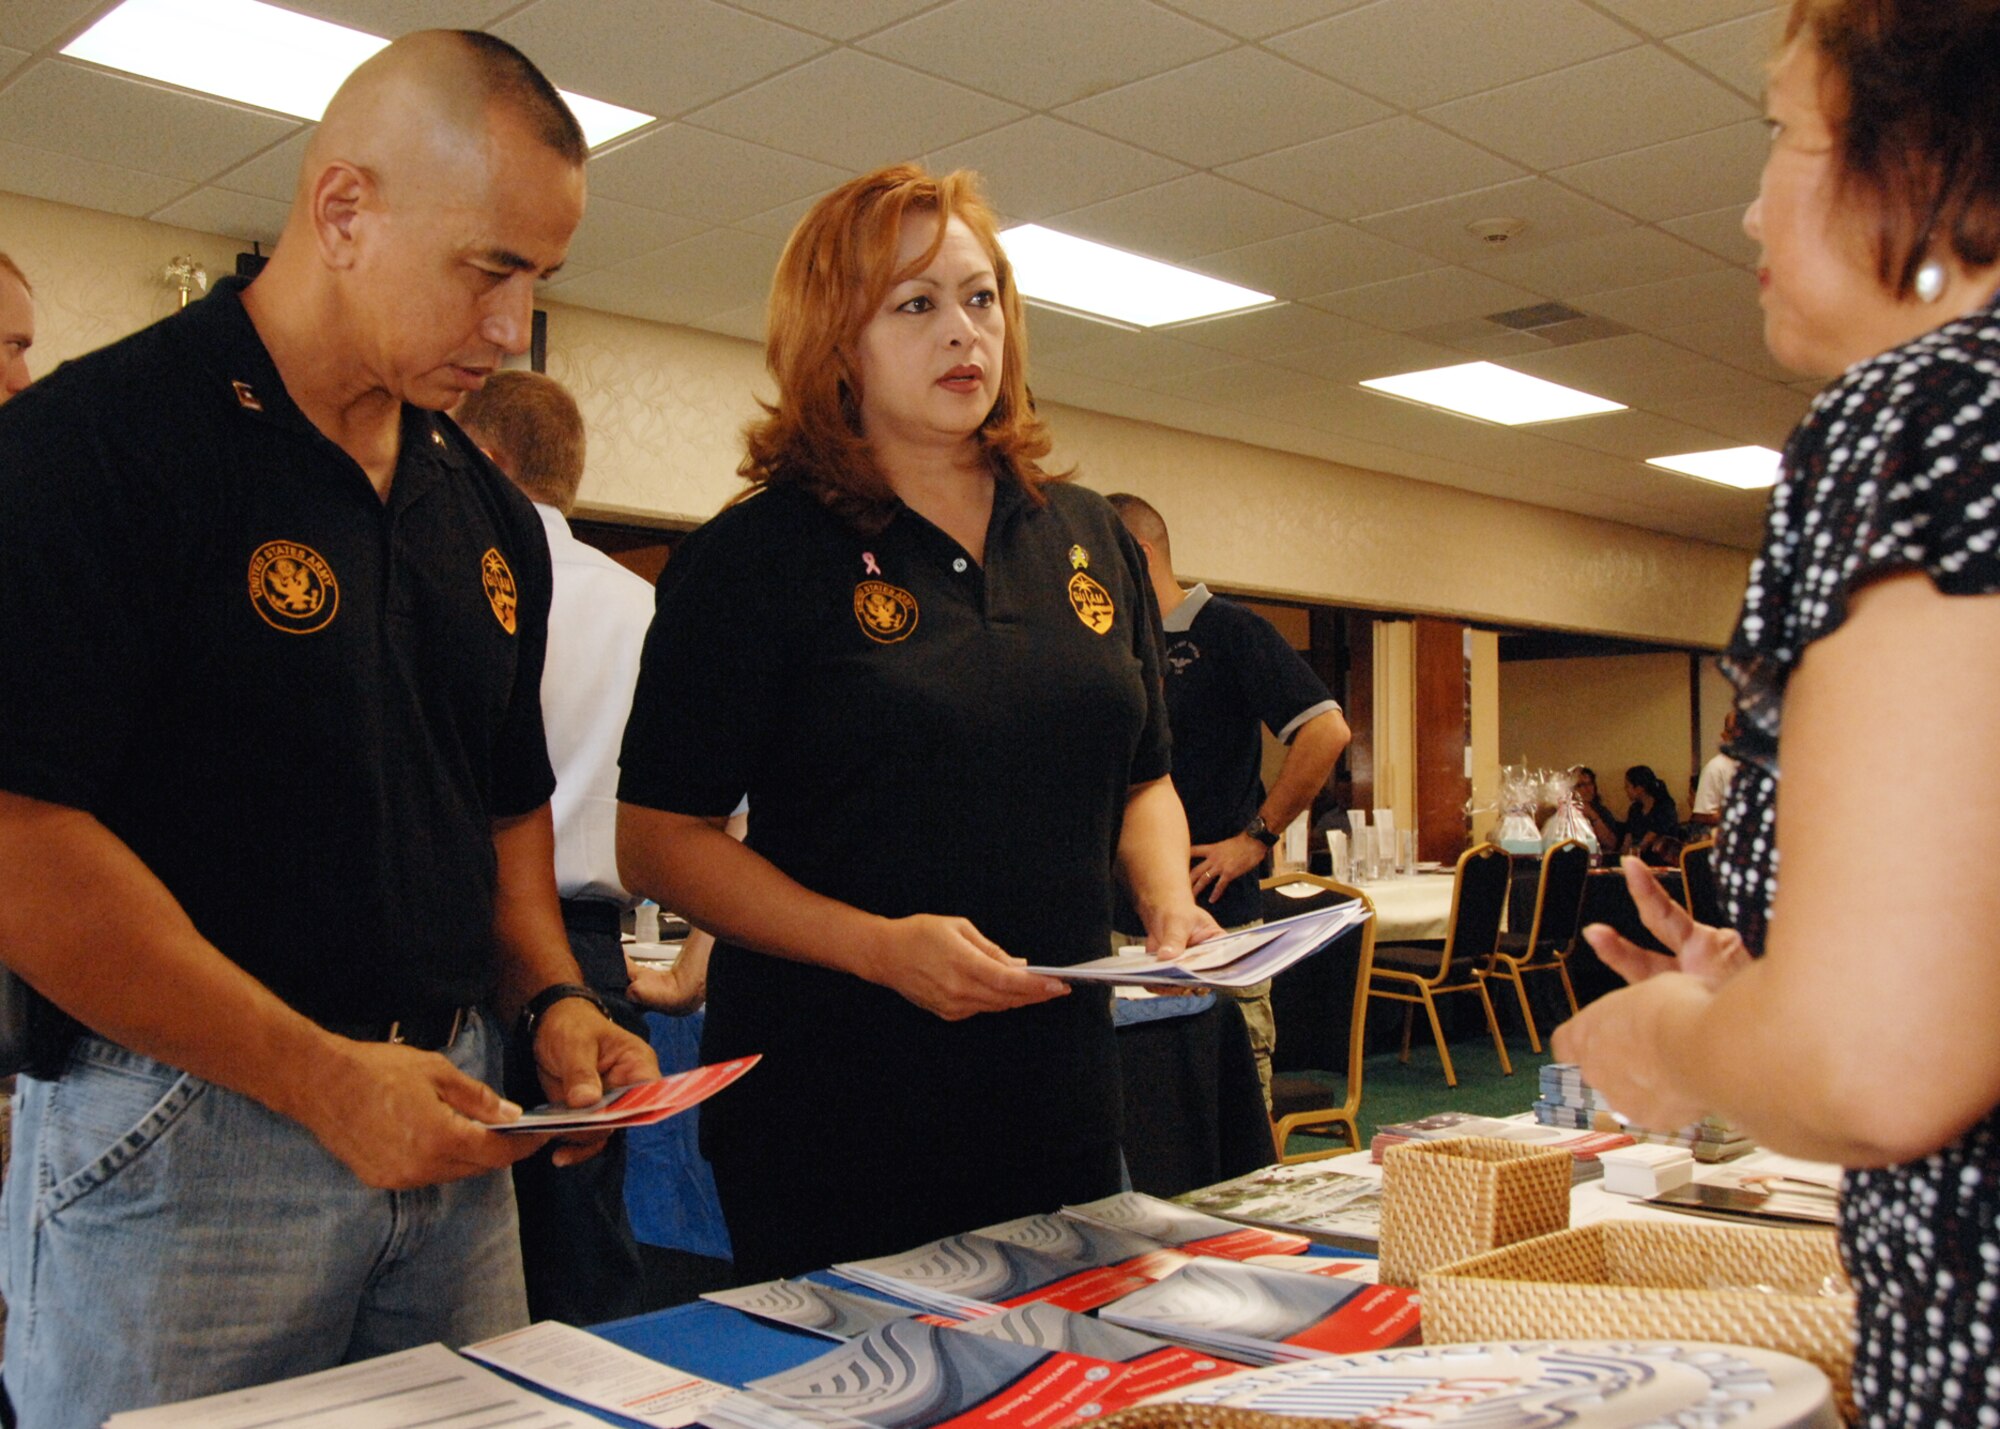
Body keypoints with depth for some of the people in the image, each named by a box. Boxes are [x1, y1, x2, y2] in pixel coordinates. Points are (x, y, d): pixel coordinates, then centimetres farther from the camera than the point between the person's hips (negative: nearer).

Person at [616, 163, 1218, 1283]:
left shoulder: (1089, 539, 9)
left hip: (1060, 1092, 5)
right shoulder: (755, 557, -7)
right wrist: (880, 946, -21)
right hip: (837, 1112, -4)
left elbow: (1143, 777, 18)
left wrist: (1169, 903, -2)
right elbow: (659, 841, -10)